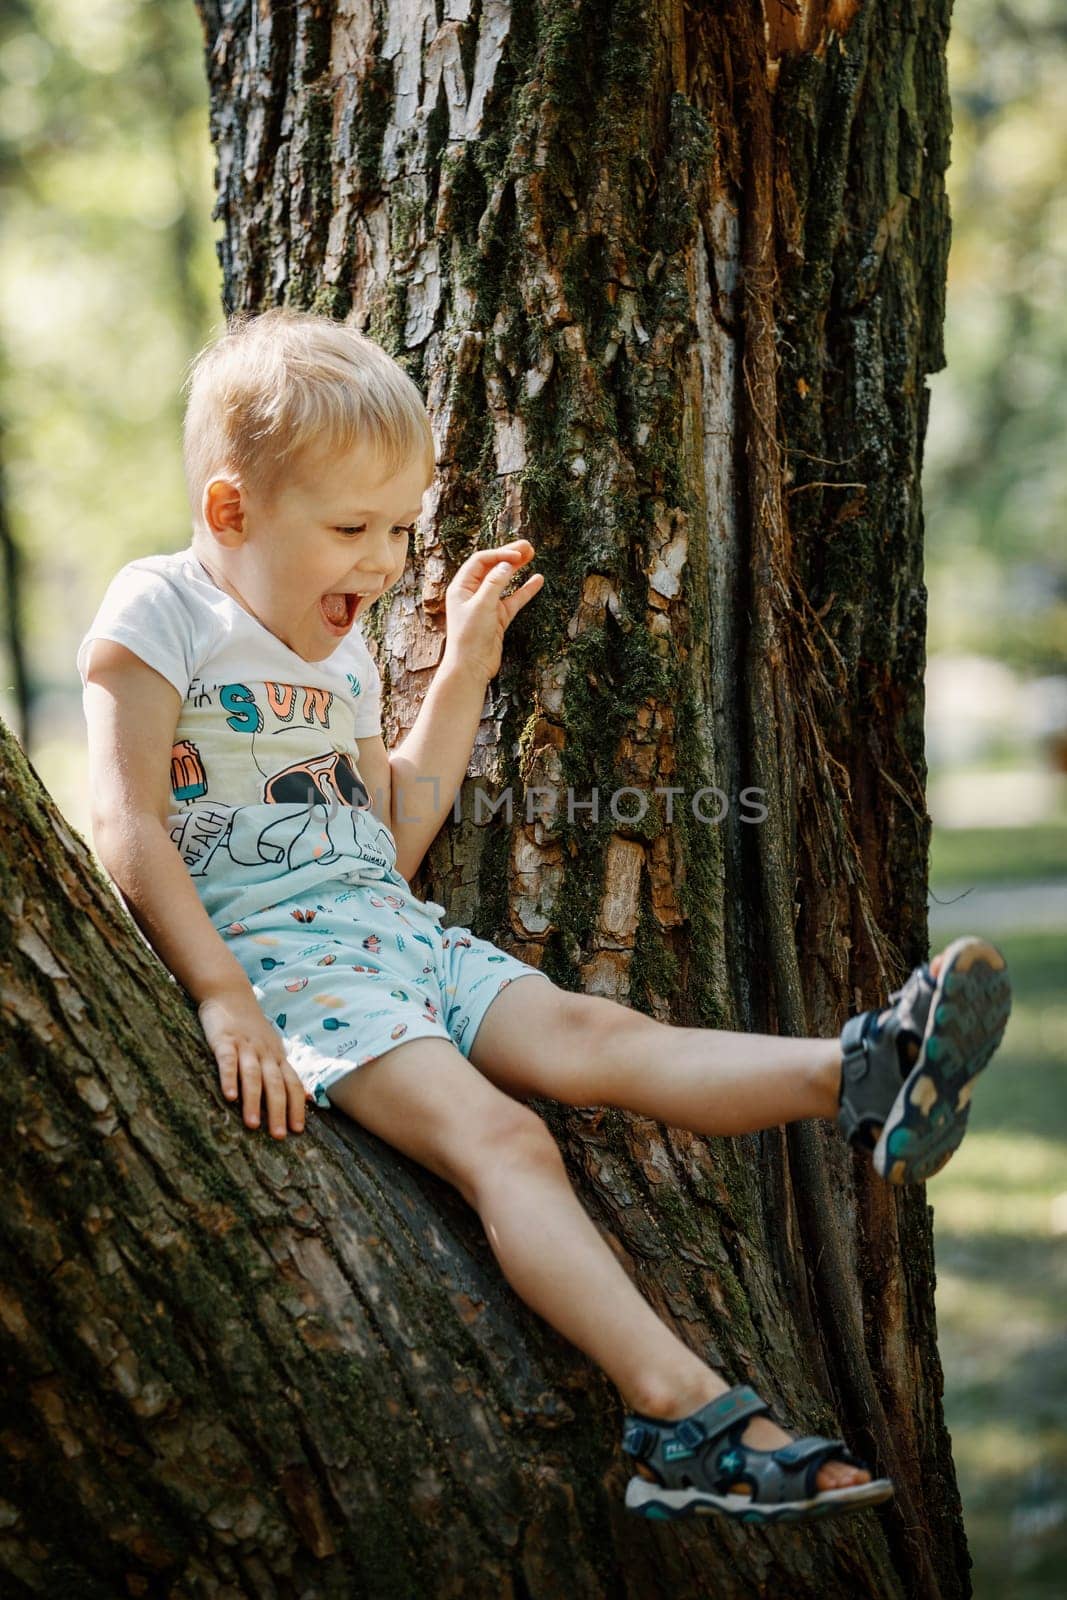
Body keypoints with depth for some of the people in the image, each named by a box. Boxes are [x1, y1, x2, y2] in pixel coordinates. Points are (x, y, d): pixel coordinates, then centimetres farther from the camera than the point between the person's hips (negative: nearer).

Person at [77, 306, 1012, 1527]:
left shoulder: (341, 657, 21)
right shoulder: (157, 614, -2)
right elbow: (127, 828, -12)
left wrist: (462, 674, 19)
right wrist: (221, 996, -21)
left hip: (395, 931, 7)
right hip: (269, 950, -7)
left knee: (581, 1033, -17)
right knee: (497, 1134, -27)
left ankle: (859, 1075, -38)